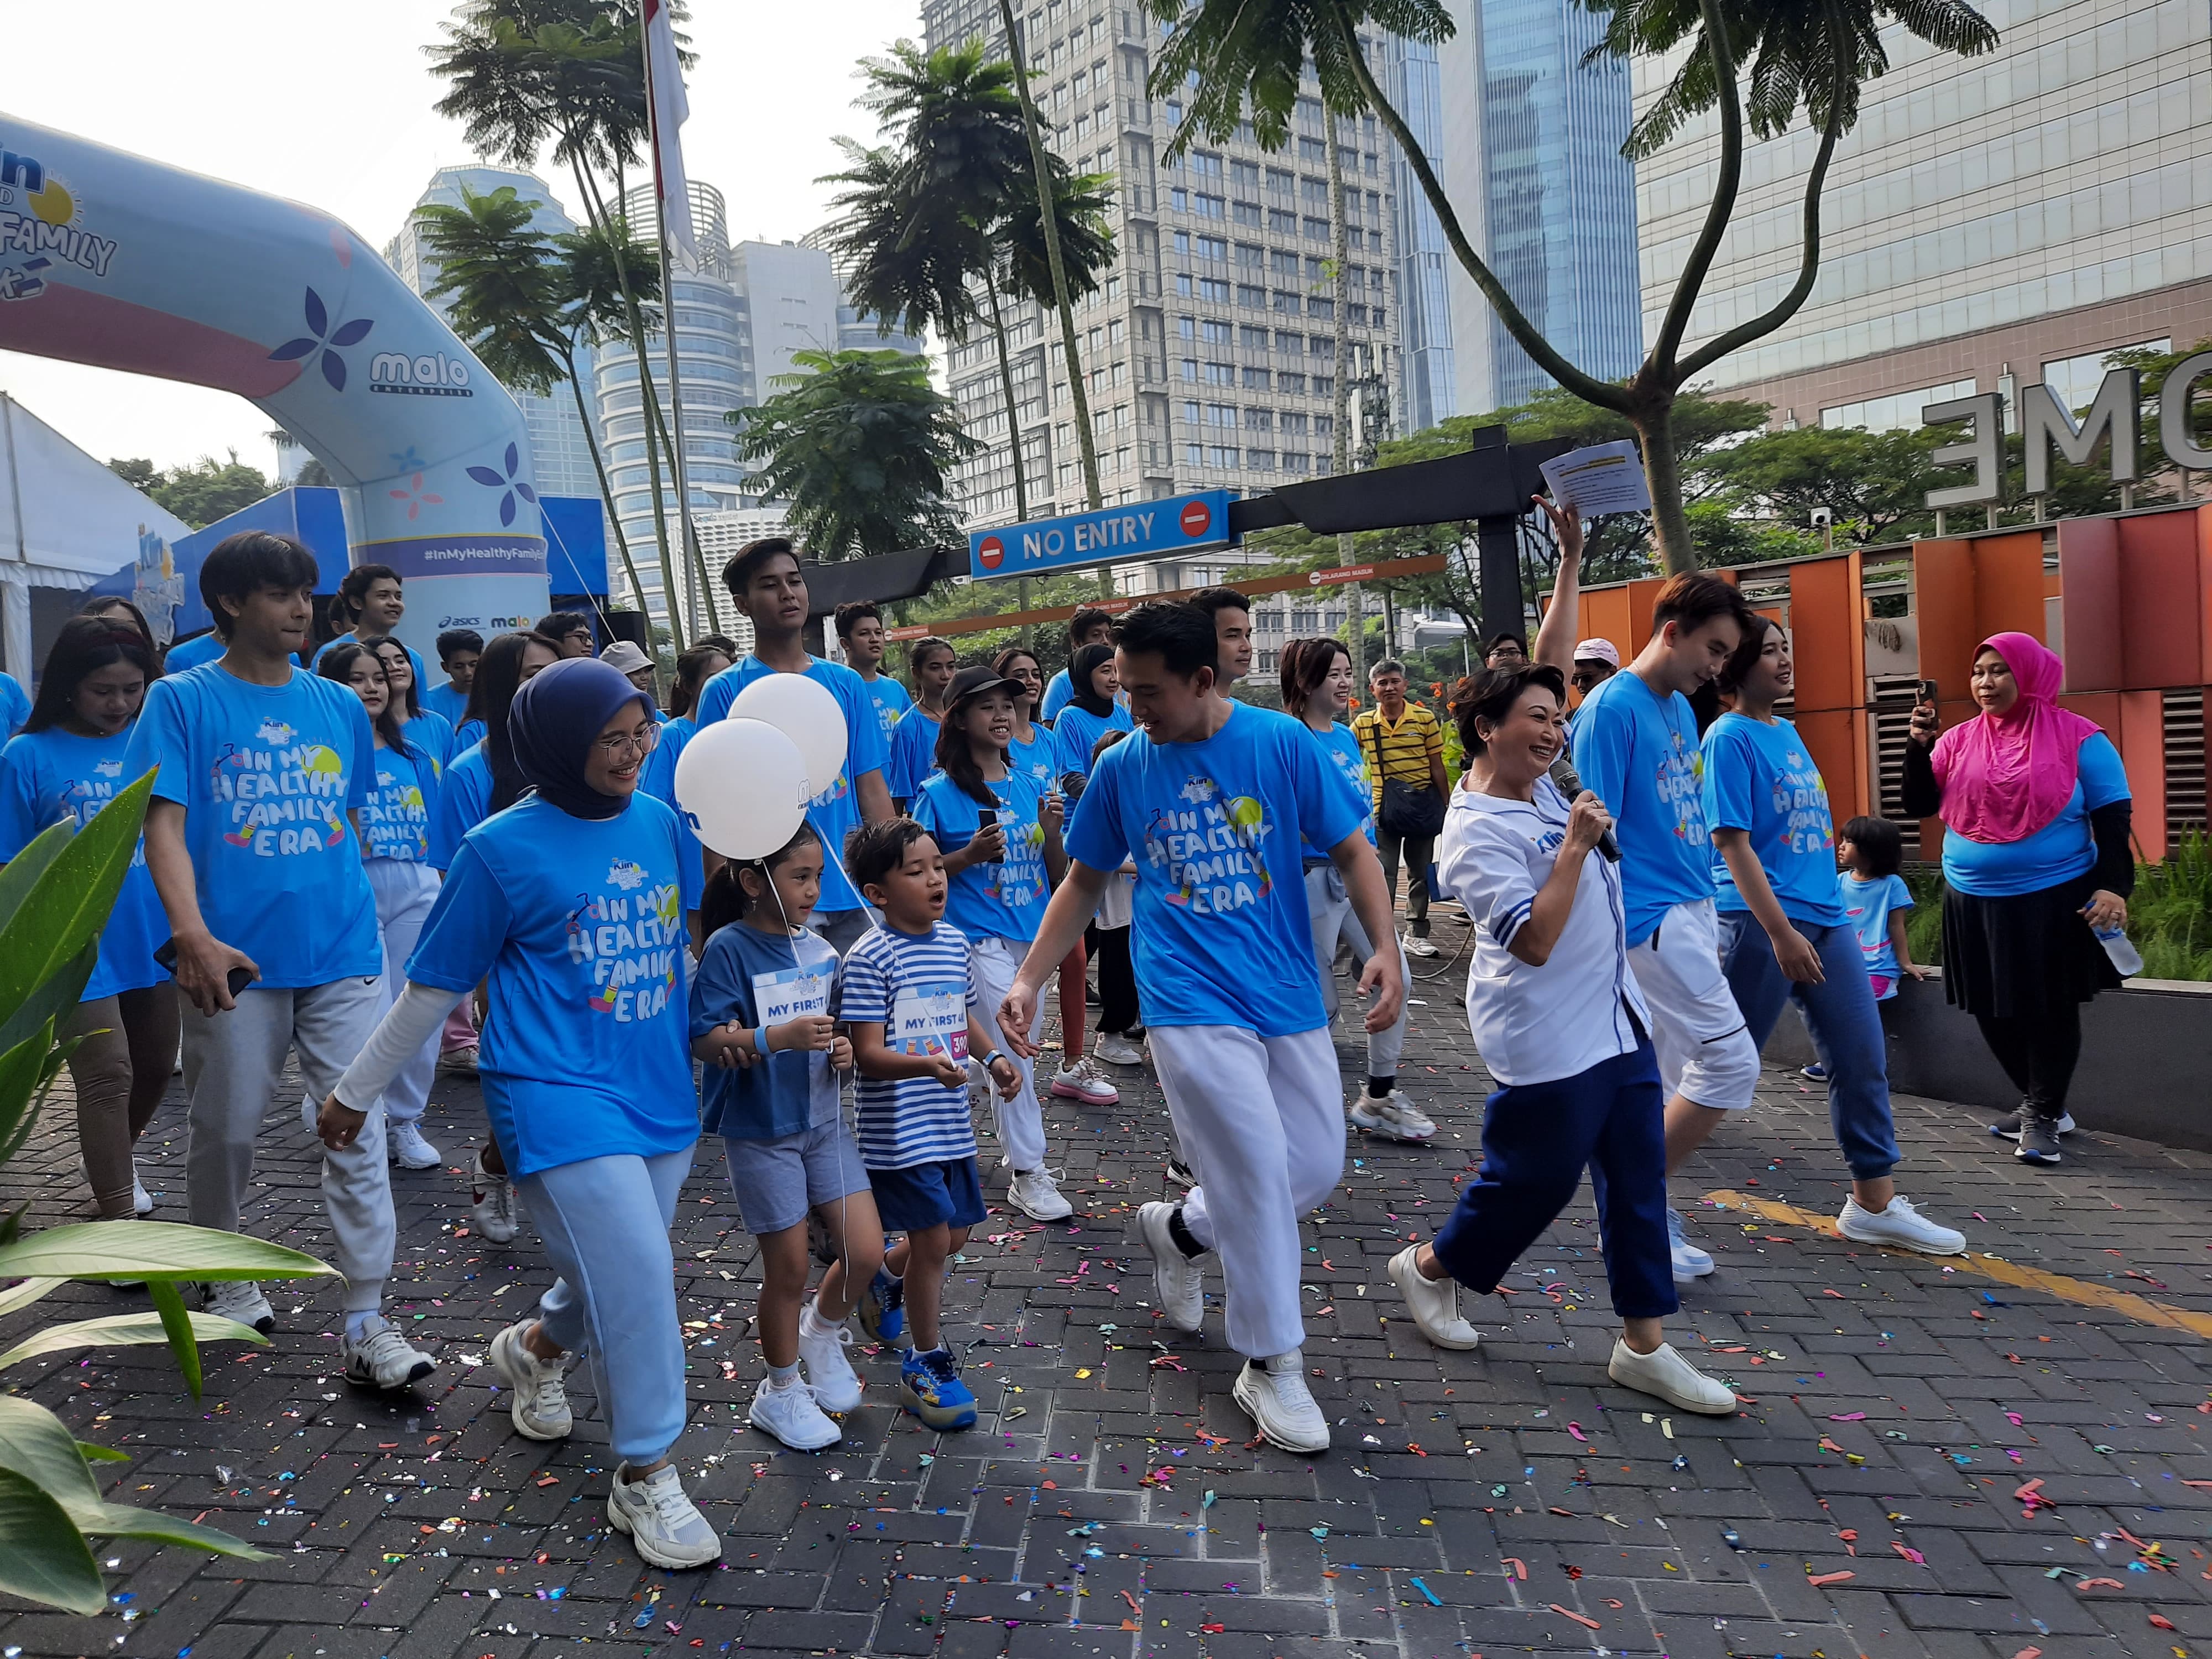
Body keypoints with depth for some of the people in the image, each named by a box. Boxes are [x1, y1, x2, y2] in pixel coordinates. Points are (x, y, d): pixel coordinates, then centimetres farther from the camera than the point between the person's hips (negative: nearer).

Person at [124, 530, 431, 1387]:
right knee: (225, 1128, 12)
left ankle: (366, 1322, 3)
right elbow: (164, 825, -9)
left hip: (342, 952, 2)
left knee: (358, 1131, -2)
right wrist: (193, 936, -23)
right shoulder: (183, 701, 0)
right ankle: (226, 1276, 38)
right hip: (237, 960, -2)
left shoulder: (338, 704, 10)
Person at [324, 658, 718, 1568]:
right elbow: (433, 984, 0)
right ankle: (645, 1477, 7)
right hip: (558, 1094, -6)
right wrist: (354, 1091, 7)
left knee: (618, 1276, 17)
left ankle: (530, 1350, 50)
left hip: (660, 1092, 6)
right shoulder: (503, 849, -10)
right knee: (636, 1275, -12)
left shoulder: (659, 822, 3)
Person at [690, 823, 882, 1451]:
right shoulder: (729, 949, -14)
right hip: (760, 1131, -5)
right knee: (790, 1268, 6)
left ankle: (823, 1331, 33)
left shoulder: (820, 951, 3)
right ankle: (780, 1392, 29)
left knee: (866, 1252, 1)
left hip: (822, 1120, 5)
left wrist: (841, 1049, -6)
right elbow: (703, 1039, -20)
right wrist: (779, 1036, -32)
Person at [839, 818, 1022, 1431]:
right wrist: (928, 1065, -37)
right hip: (899, 1126, -7)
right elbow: (868, 1054, -20)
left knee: (955, 1232, 17)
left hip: (950, 1121, 7)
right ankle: (928, 1364, 17)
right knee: (933, 1239, -2)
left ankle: (886, 1279, 48)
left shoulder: (954, 942, 5)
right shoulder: (870, 958, -17)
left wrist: (993, 1057, 1)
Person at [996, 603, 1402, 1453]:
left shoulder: (1282, 742, -3)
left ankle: (1180, 1230, 35)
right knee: (1257, 1168, -9)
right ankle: (1271, 1365, 10)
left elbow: (1350, 848, 0)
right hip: (1193, 1003, -2)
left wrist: (1384, 946, -15)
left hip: (1289, 995, 2)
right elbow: (1084, 881, 10)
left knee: (1317, 1168, 7)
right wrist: (1028, 979, 3)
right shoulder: (1122, 766, 0)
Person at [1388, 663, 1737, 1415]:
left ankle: (1644, 1344, 21)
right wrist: (1575, 846, -25)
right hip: (1548, 1041, -9)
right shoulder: (1477, 831, -19)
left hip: (1619, 1020, 9)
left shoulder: (1544, 788, 7)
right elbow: (1532, 942, -25)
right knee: (1535, 1181, 5)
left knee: (1637, 1178, 10)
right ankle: (1429, 1266, 31)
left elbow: (1540, 674, 22)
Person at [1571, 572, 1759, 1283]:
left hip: (1691, 911, 9)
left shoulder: (1681, 709, 14)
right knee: (1732, 1062, -9)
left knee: (1669, 1079, 12)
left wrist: (1707, 915, 20)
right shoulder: (1614, 707, -13)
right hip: (1653, 917, -9)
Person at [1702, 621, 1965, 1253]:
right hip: (1762, 922, -8)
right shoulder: (1730, 738, -11)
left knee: (1863, 1059, 8)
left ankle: (1875, 1203, 19)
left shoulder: (1787, 732, 14)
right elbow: (1733, 843, -17)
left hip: (1826, 916, 8)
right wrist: (1781, 933, -20)